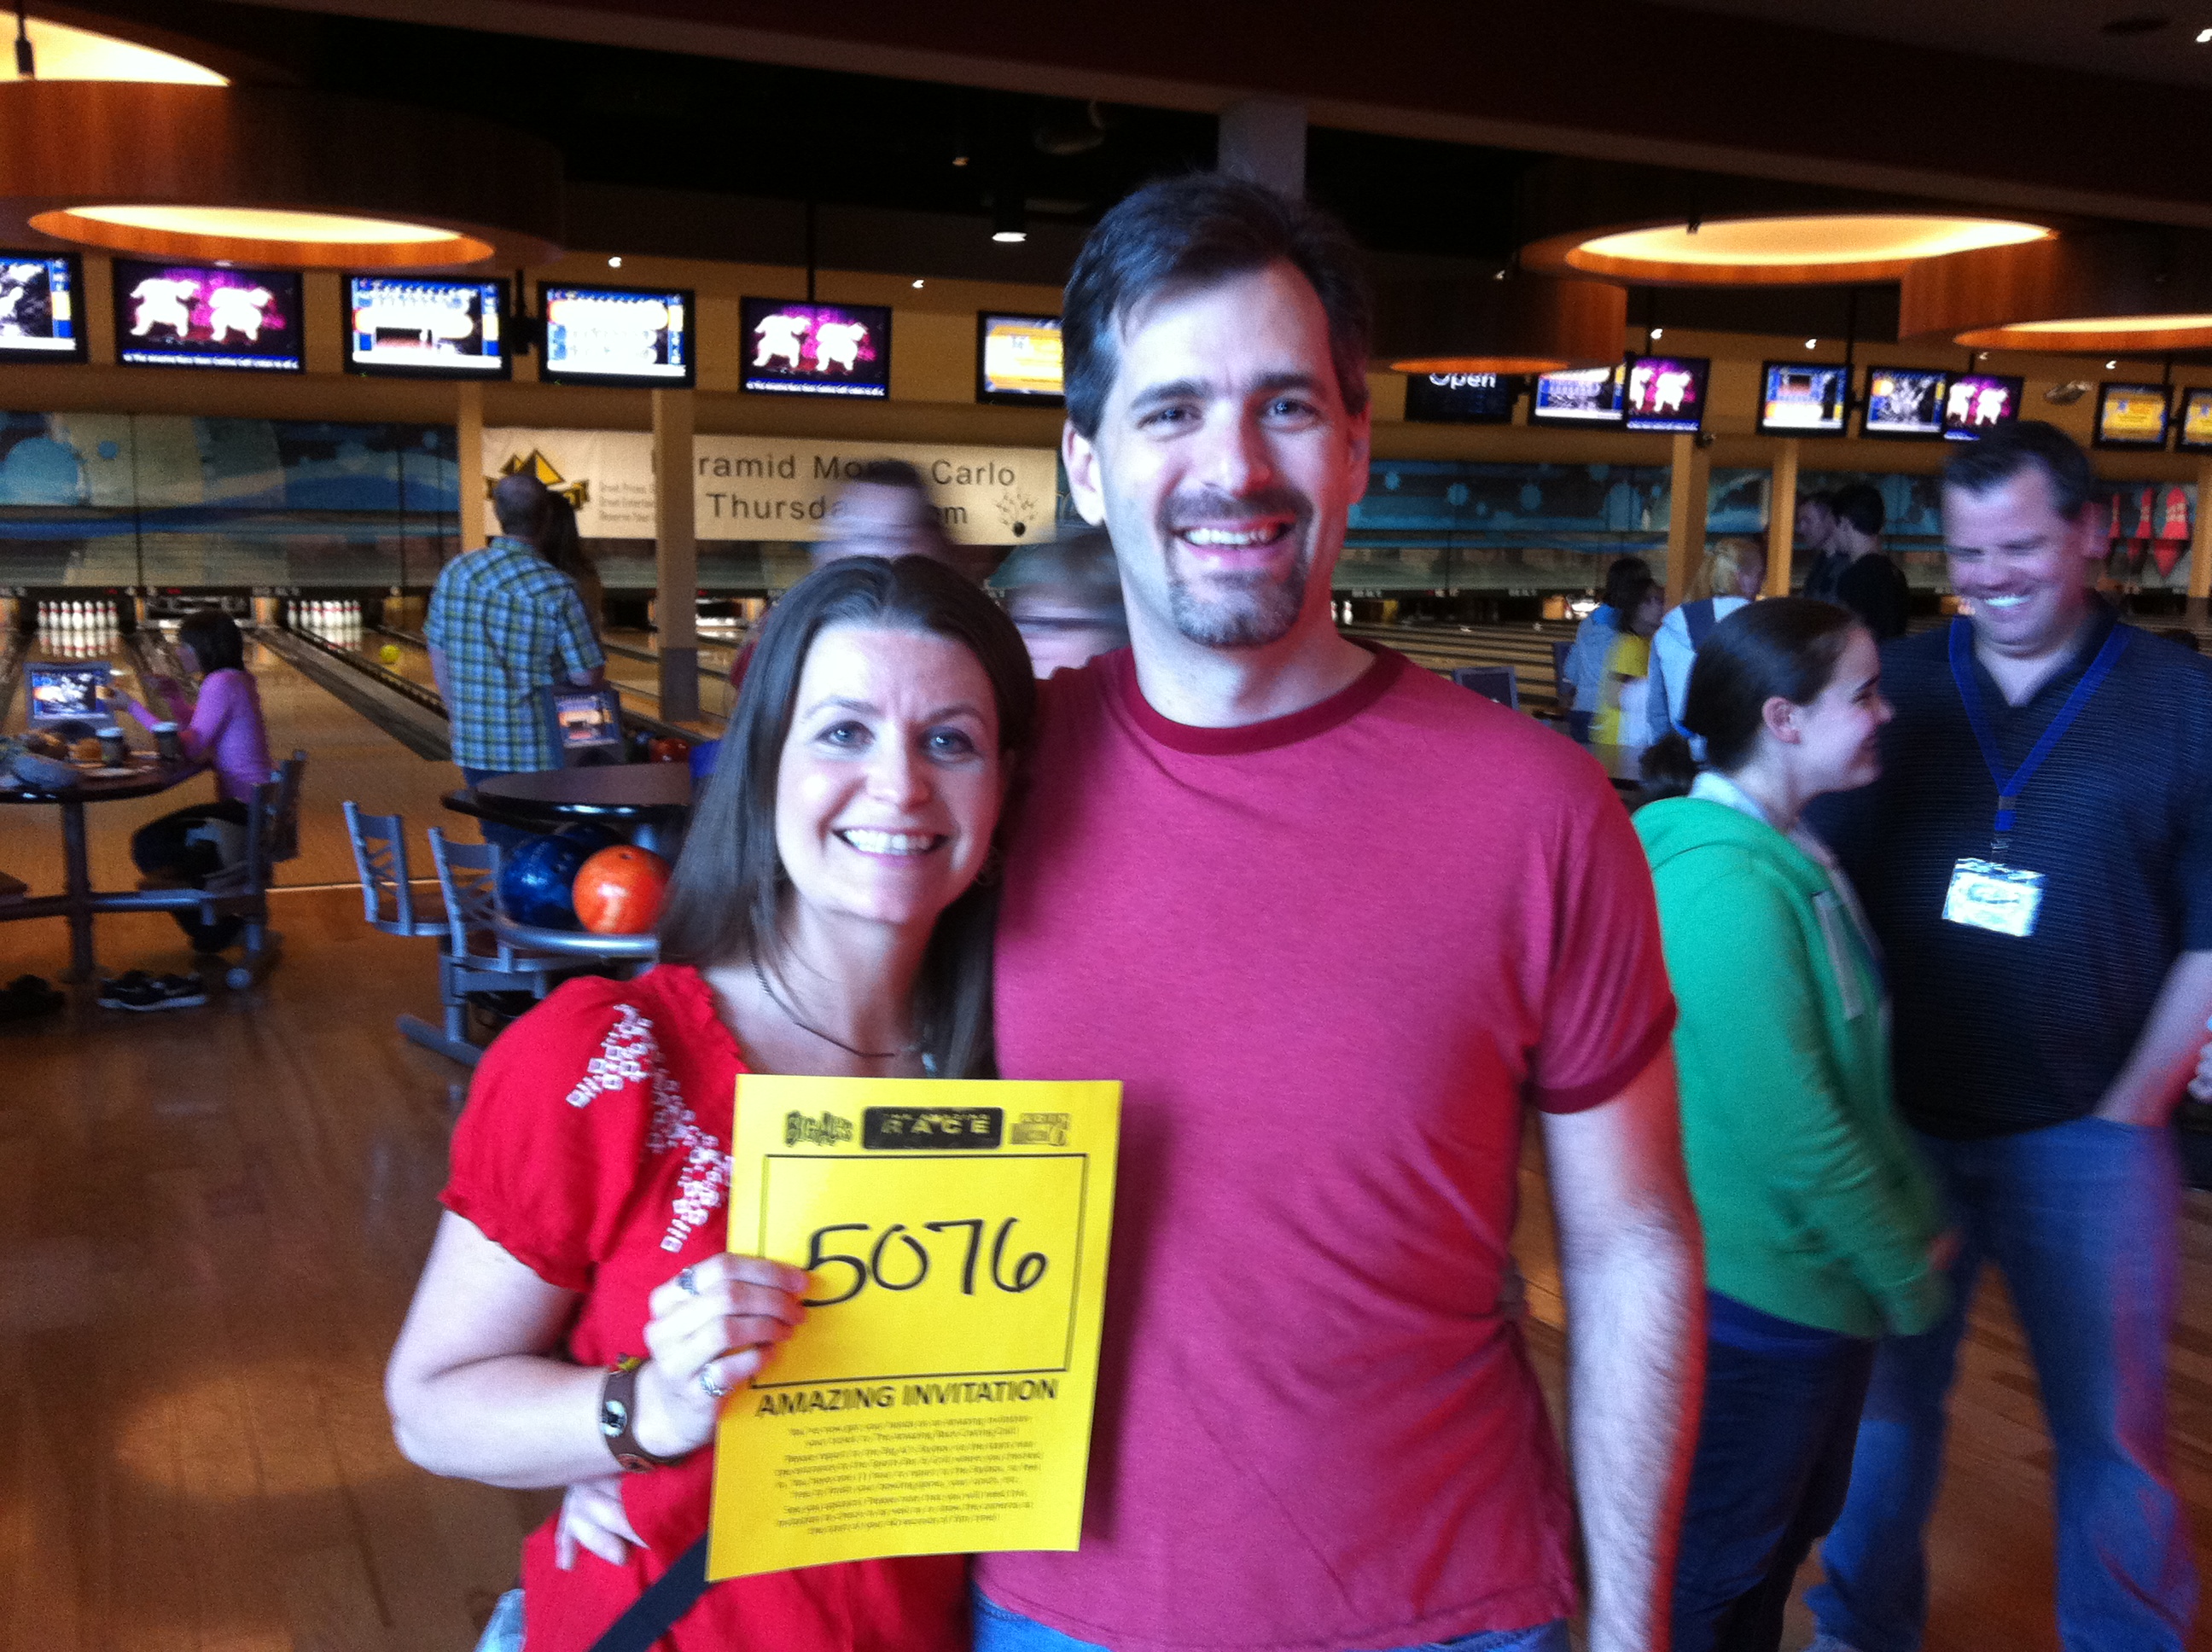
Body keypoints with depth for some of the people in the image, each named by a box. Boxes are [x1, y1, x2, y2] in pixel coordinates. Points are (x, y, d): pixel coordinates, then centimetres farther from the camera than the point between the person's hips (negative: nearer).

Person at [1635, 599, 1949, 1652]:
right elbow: (1791, 1126, -26)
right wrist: (1908, 1275, -13)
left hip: (1808, 1286, 9)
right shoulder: (1727, 882, -27)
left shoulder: (1786, 854, 5)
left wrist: (1919, 1219, 9)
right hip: (1754, 1299, -9)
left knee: (1784, 1532, 25)